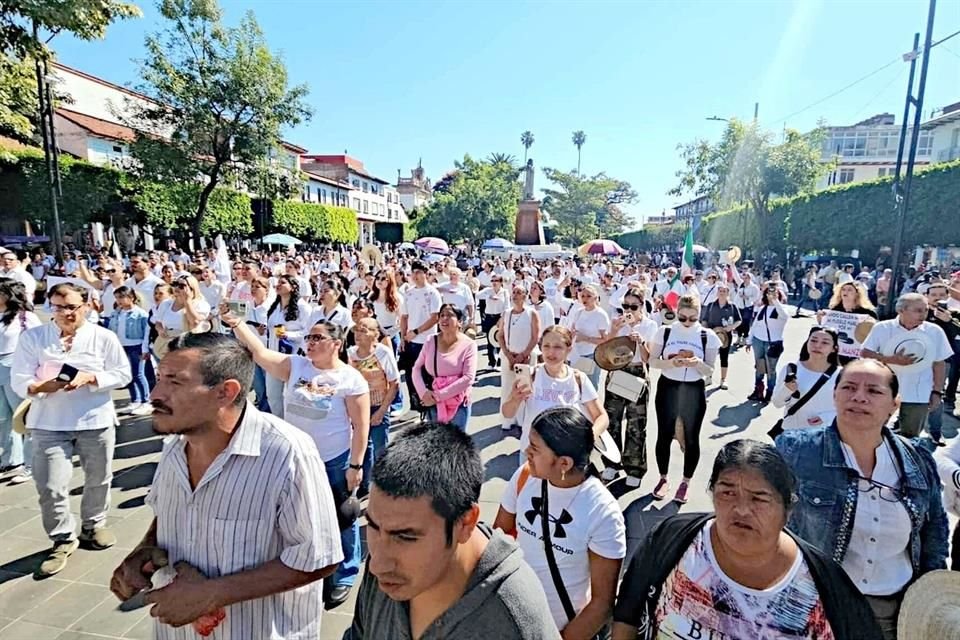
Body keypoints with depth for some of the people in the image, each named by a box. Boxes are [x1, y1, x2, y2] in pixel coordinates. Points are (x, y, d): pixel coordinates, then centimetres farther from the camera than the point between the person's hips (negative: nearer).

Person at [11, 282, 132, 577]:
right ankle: (63, 539, 19)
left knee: (98, 479, 13)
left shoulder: (104, 337, -3)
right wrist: (43, 386, -25)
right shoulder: (32, 337, -1)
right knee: (51, 486, -2)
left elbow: (123, 374, -4)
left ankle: (93, 527, 36)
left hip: (96, 420, 0)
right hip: (49, 423, 0)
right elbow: (19, 381, -4)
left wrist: (89, 378, -19)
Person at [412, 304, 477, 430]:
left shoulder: (468, 345, -11)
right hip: (433, 403, 3)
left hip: (458, 405, -3)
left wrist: (439, 395, -18)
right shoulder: (431, 342, -1)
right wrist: (423, 392, -14)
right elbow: (417, 368, 3)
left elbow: (468, 378, -18)